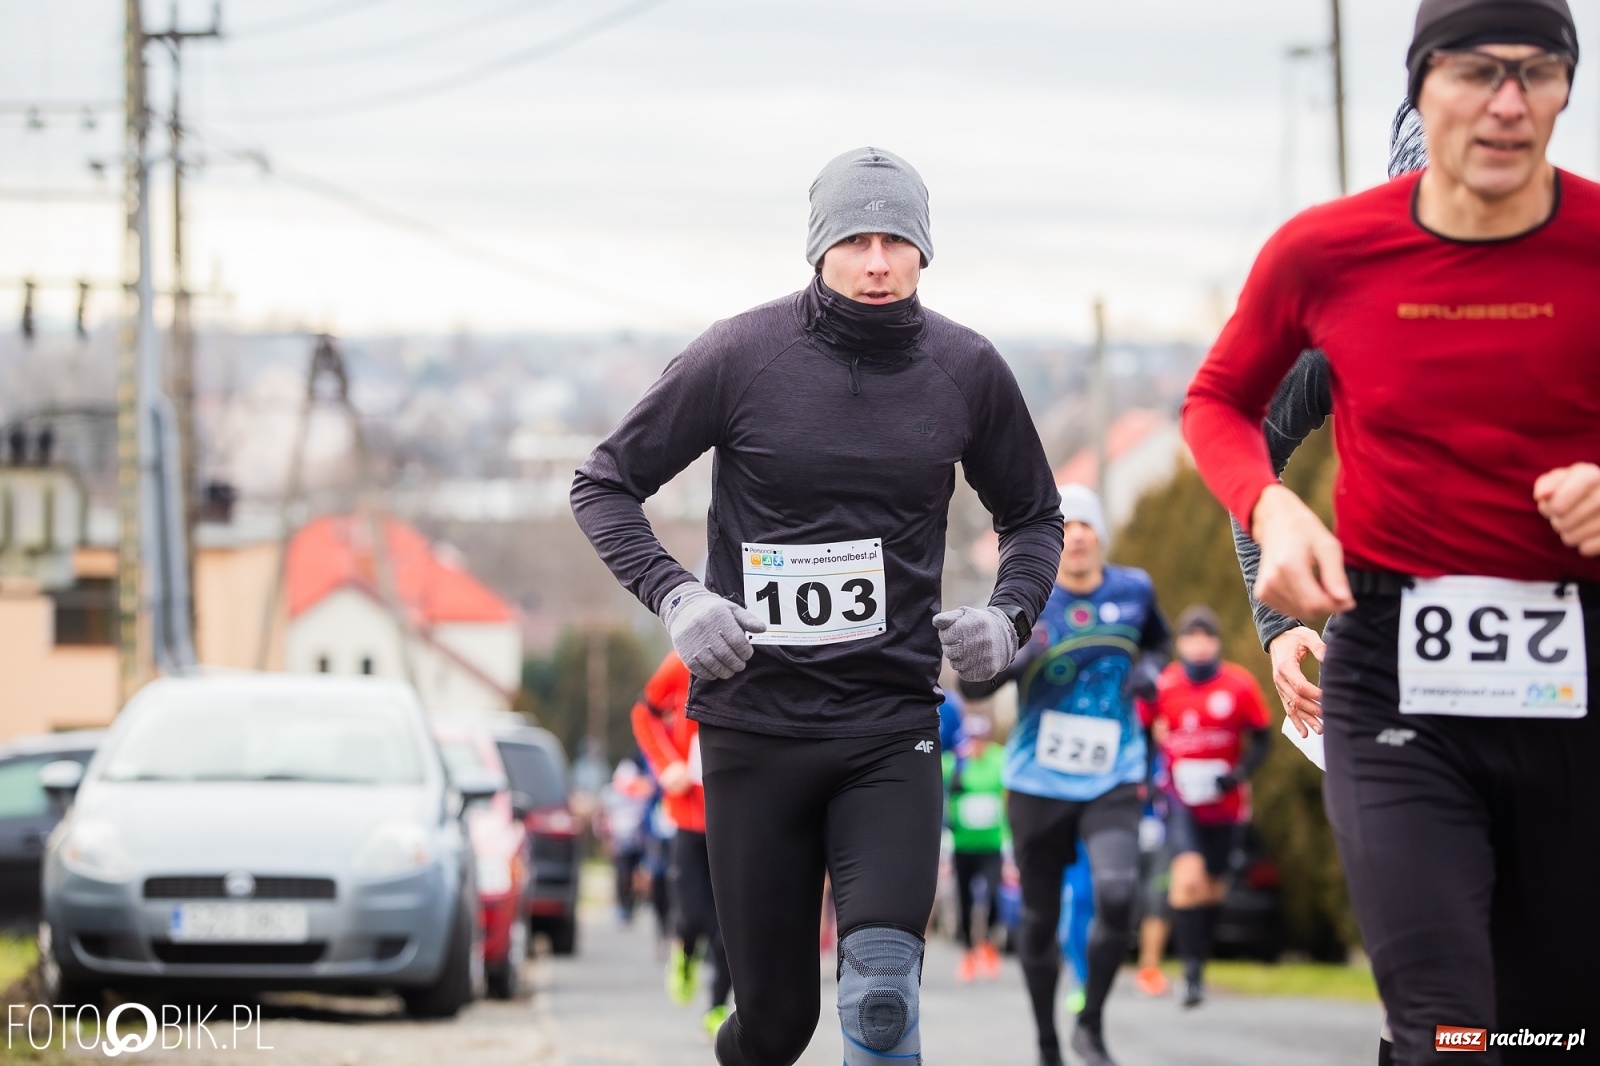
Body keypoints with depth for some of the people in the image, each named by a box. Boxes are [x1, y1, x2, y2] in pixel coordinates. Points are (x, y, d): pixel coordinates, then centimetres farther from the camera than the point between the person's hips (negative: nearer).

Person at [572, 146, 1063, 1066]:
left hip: (892, 727, 1)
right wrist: (676, 595, -12)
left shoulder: (967, 370, 3)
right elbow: (606, 483, 4)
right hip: (755, 723, -1)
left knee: (882, 981, -22)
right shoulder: (743, 356, -4)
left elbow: (1035, 515, 19)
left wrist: (1010, 614, -1)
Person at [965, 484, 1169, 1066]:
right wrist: (1010, 661, -28)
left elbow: (1158, 640, 22)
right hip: (1038, 783, 0)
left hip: (1112, 782, 0)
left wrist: (1148, 668, -1)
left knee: (1117, 896, -22)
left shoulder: (1133, 590, 0)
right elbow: (970, 685, -7)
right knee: (1039, 919, 7)